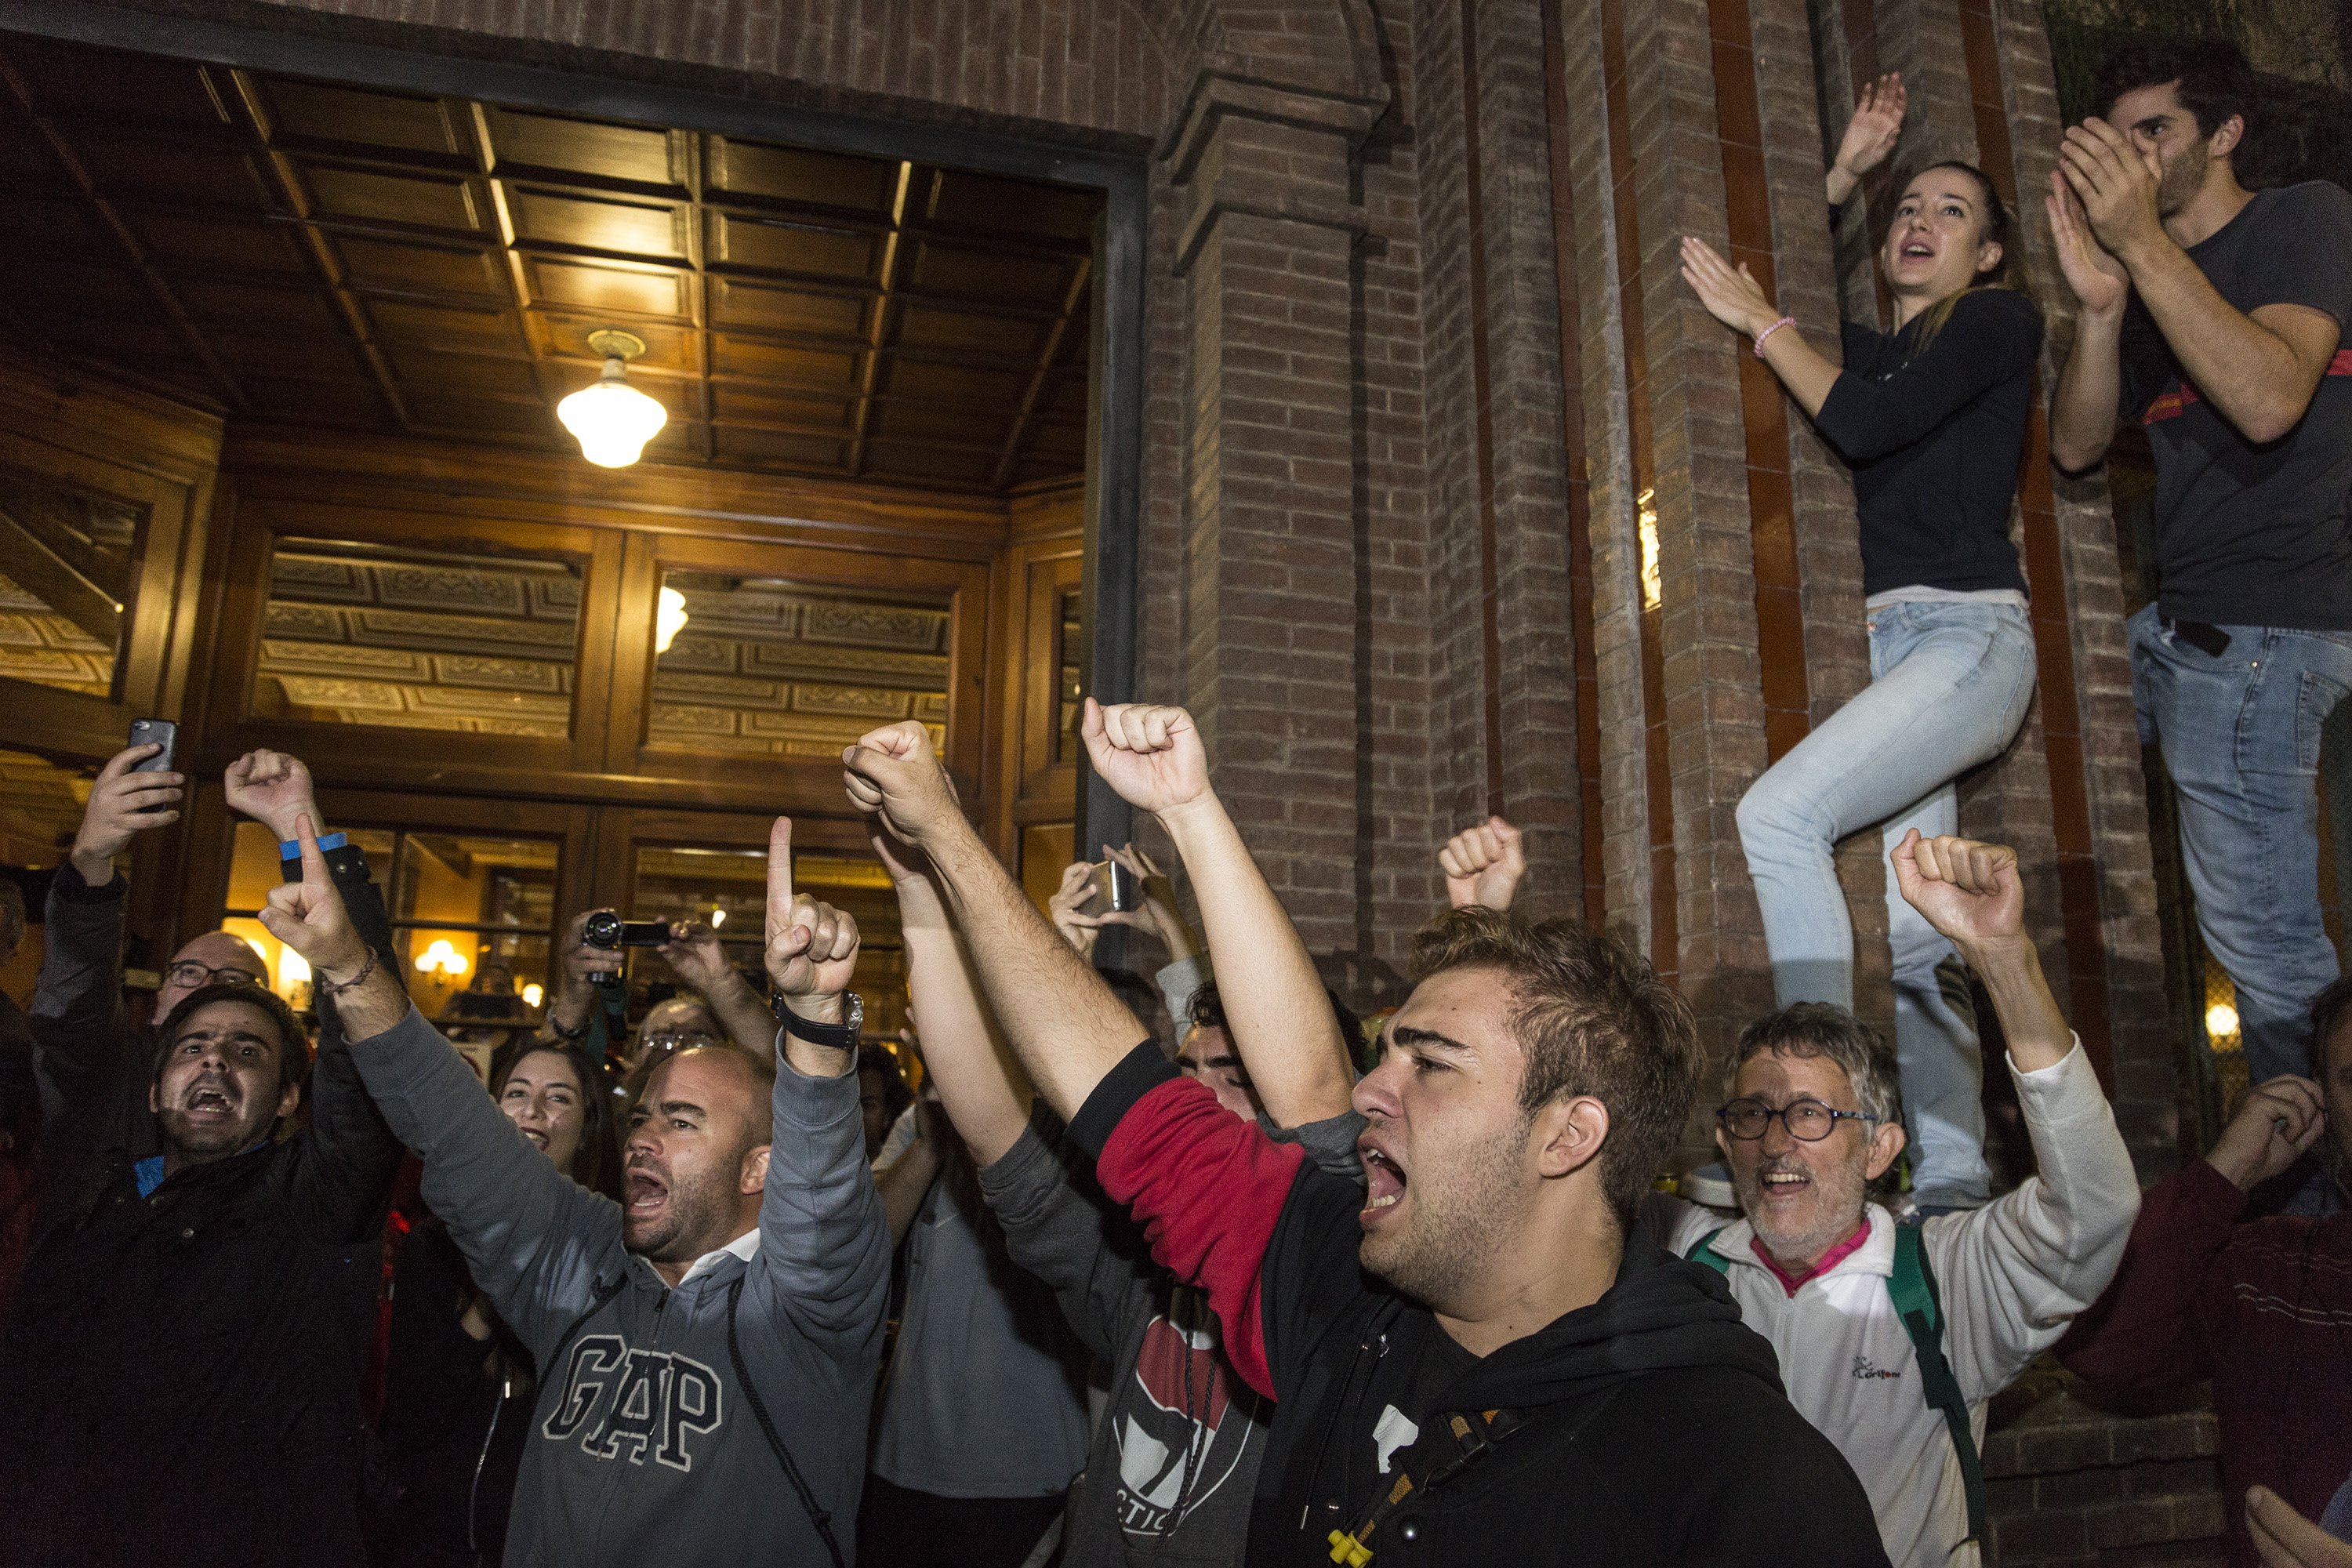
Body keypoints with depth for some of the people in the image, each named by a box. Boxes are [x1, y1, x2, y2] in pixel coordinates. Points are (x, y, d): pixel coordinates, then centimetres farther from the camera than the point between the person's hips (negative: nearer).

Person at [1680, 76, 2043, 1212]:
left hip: (1968, 634, -7)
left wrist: (1759, 321, 0)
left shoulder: (2001, 322, 4)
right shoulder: (1880, 347, 24)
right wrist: (1843, 171, 27)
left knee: (1778, 813, -27)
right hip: (1888, 643, 7)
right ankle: (1951, 1170, 1)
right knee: (1910, 929, -1)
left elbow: (1863, 425, -10)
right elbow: (1777, 293, 32)